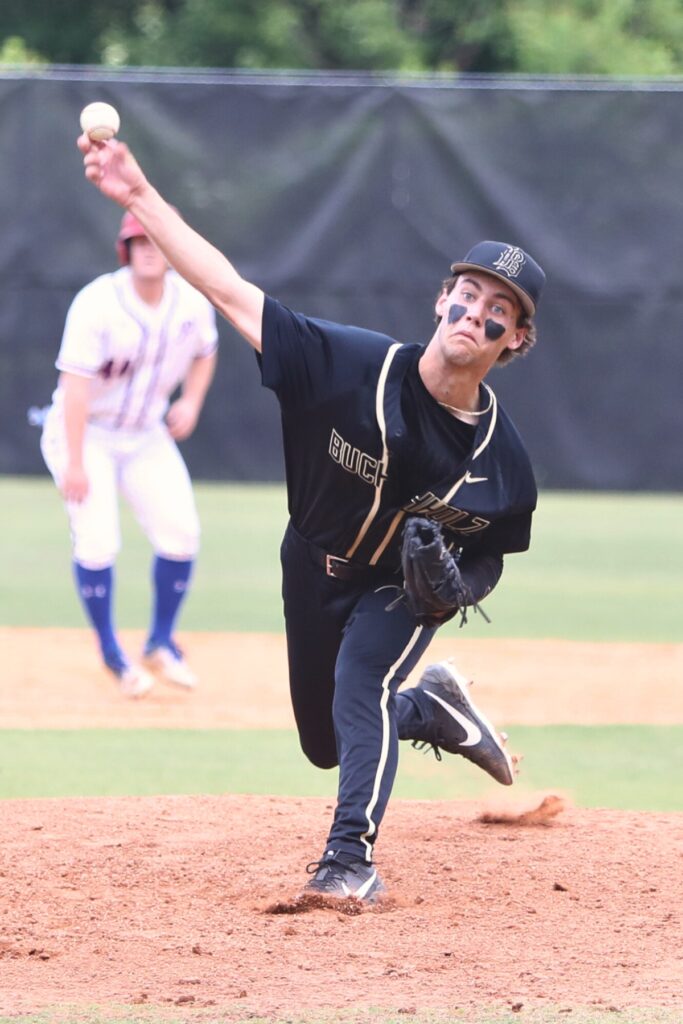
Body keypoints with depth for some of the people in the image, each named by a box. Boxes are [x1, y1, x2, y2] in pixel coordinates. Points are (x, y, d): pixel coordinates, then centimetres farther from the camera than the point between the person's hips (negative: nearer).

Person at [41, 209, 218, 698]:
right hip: (86, 432, -5)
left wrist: (191, 401, -5)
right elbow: (76, 382, -26)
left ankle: (161, 645, 14)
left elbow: (204, 353, 14)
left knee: (181, 533, -5)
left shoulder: (192, 302, -7)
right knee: (98, 541, -16)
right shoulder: (97, 304, -24)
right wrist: (75, 464, -29)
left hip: (147, 436, 5)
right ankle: (112, 654, 2)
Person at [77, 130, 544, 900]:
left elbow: (490, 556, -5)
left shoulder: (501, 457, -23)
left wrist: (457, 584, -30)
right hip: (315, 575, 2)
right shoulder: (352, 365, -29)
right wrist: (140, 198, -40)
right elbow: (232, 293, -32)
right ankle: (433, 708, 41)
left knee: (360, 691, -29)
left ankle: (351, 856, -24)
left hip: (404, 589, -2)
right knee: (326, 742, 14)